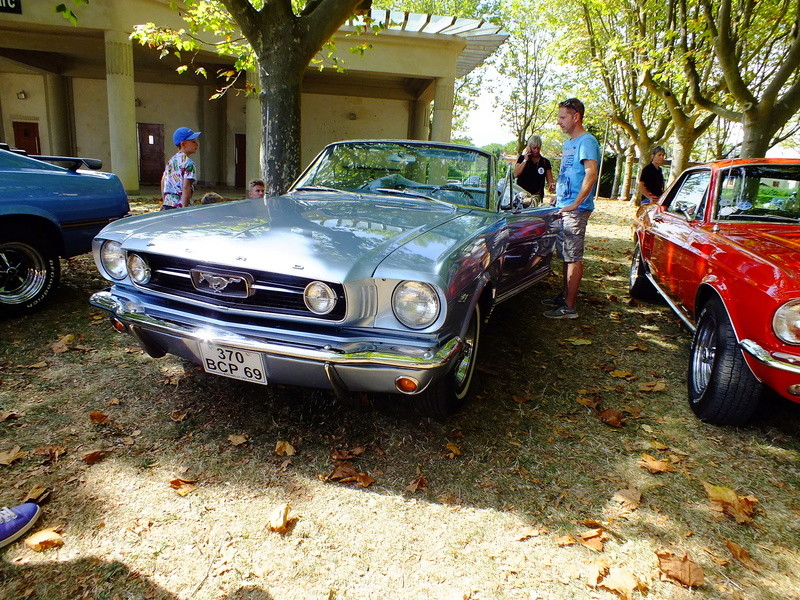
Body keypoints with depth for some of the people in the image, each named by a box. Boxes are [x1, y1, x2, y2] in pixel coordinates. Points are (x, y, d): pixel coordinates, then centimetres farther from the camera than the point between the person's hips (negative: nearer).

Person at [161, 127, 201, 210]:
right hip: (179, 205, -9)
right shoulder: (189, 163, -12)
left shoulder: (171, 160, 14)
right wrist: (184, 209, -19)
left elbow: (163, 181, 18)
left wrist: (164, 202, 25)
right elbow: (186, 187, -19)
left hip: (167, 203, 9)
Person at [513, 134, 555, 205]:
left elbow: (550, 180, 11)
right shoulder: (522, 158, 10)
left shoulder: (545, 162, 12)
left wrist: (551, 185, -13)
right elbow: (515, 174, -3)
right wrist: (525, 160, -4)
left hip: (536, 195, 1)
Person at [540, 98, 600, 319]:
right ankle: (564, 296, 27)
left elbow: (591, 174, -24)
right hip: (562, 208, 10)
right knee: (565, 255, 16)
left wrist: (575, 204, -27)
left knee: (573, 257, -6)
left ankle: (569, 307, -3)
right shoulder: (568, 143, 18)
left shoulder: (586, 141, -12)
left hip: (576, 210, -10)